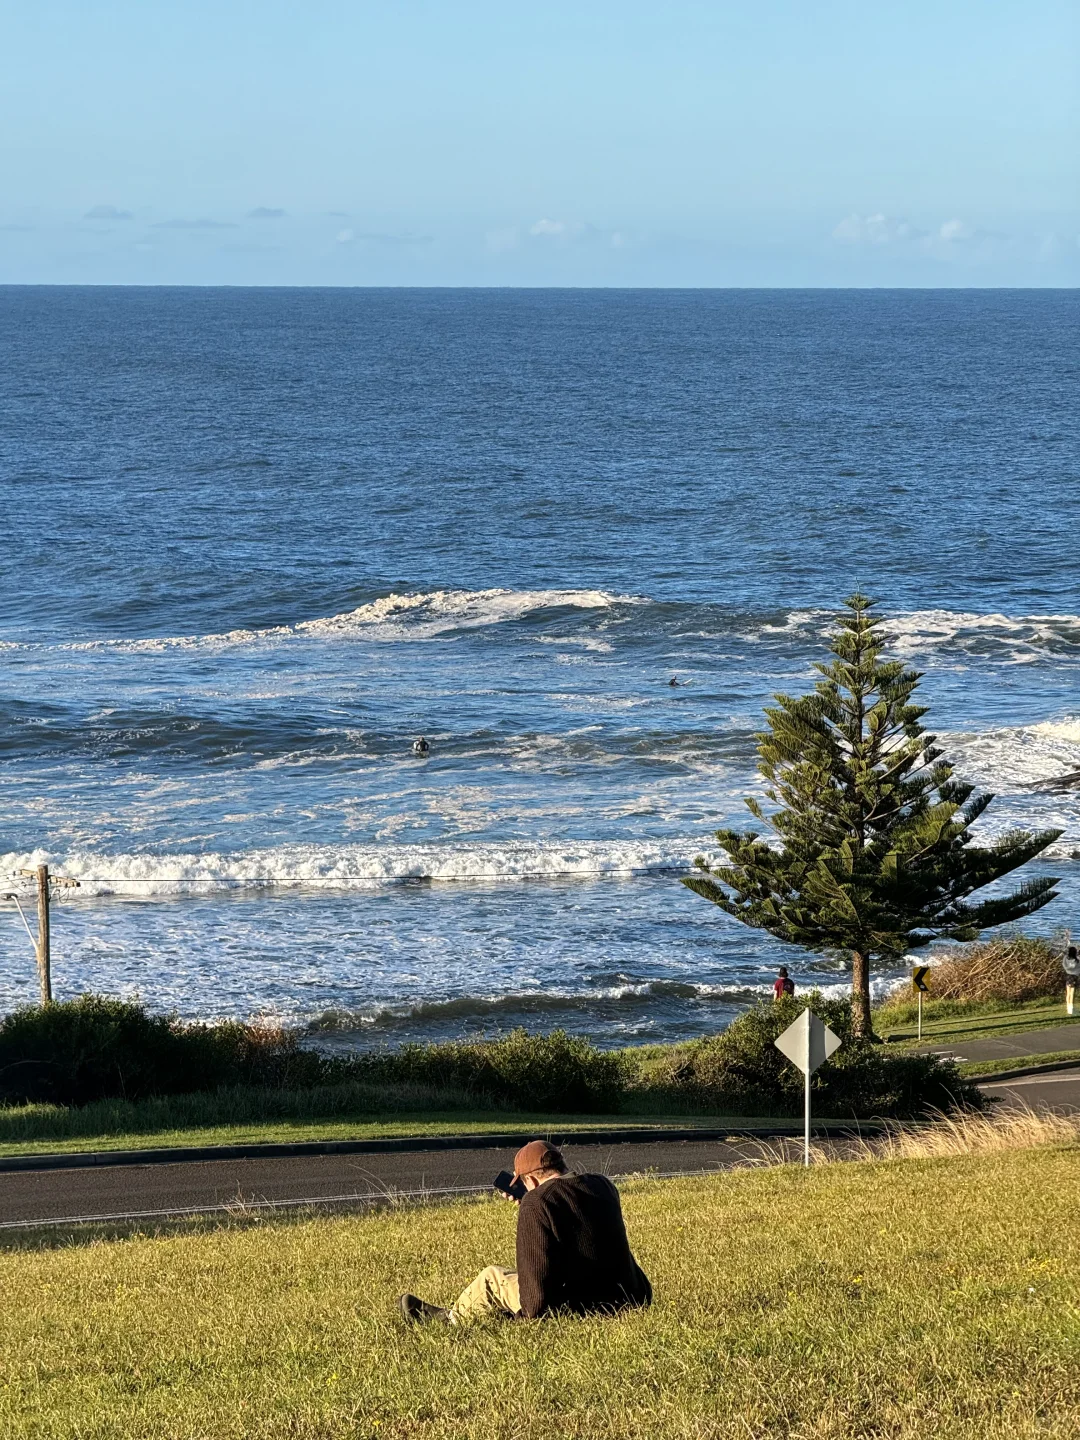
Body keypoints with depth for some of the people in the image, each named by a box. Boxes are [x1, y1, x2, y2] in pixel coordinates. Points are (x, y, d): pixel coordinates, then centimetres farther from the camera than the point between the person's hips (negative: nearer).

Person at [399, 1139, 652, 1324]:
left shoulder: (536, 1202, -16)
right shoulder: (603, 1187, 6)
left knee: (493, 1278, 12)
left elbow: (536, 1273, -19)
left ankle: (452, 1319, 38)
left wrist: (530, 1315, -6)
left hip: (578, 1308, -7)